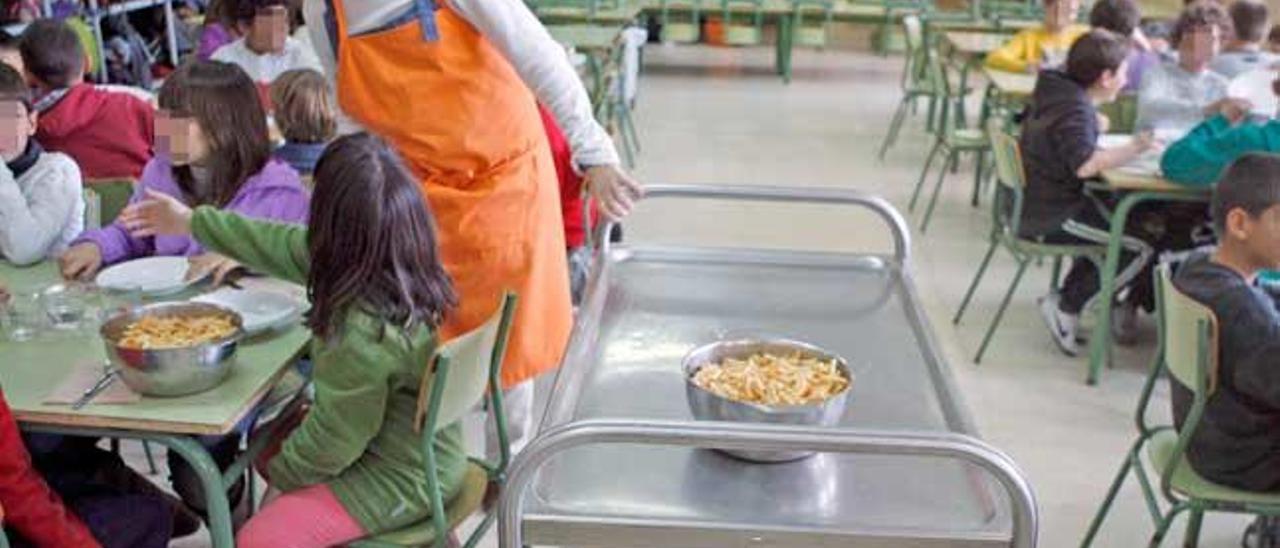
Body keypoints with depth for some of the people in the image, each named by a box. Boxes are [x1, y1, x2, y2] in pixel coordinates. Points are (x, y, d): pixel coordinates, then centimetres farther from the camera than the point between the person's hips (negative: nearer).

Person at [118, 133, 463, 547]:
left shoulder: (363, 334, -37)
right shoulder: (401, 266, -11)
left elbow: (331, 441, -22)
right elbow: (289, 246, 3)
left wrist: (280, 470, -1)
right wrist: (192, 222, 14)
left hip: (401, 480, -8)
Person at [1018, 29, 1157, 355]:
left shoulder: (1059, 93, 8)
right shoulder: (1075, 109, -20)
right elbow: (1085, 164, -35)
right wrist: (1133, 149, -23)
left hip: (1033, 206, 10)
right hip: (1050, 218, -10)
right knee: (1141, 248, -6)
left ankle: (1067, 298, 22)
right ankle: (1066, 308, 1)